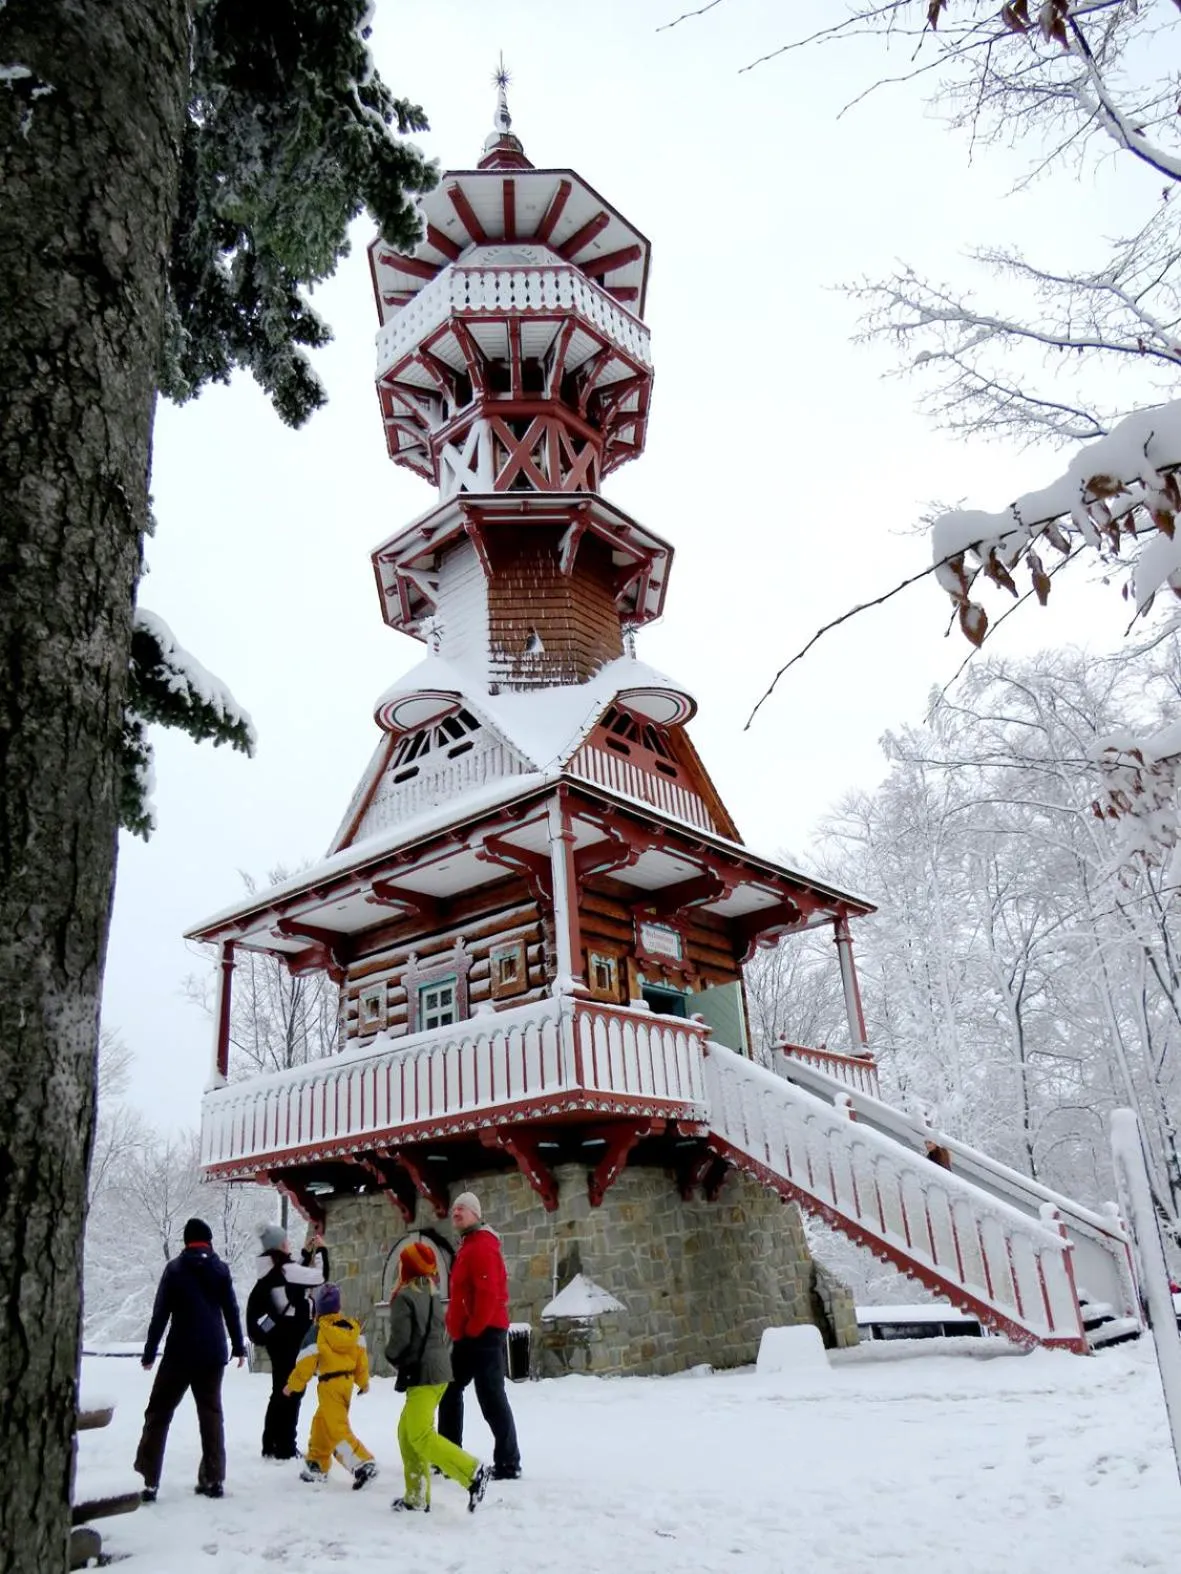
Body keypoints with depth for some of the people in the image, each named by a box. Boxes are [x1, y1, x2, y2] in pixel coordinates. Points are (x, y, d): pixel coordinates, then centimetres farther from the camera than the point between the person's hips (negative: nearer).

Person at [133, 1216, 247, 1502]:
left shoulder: (174, 1269, 0)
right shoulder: (221, 1269, 5)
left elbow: (160, 1314, -3)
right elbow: (231, 1311, 5)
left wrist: (149, 1352, 2)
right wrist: (239, 1347, 13)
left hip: (180, 1352, -2)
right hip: (213, 1353, 2)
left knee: (159, 1413, 8)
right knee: (211, 1413, 11)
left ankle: (150, 1481, 1)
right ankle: (213, 1479, 10)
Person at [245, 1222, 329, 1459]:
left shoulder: (270, 1270, 8)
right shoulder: (285, 1269, -19)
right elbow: (320, 1276, -18)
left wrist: (307, 1252, 18)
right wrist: (321, 1250, -6)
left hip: (277, 1336, 9)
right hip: (292, 1337, -9)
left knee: (281, 1390, 17)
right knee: (292, 1390, -1)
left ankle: (271, 1445, 24)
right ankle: (285, 1447, 3)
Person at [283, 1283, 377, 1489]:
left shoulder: (317, 1331, -14)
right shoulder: (352, 1328, 3)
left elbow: (306, 1363, -11)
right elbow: (361, 1355, 8)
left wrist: (293, 1385, 4)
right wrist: (363, 1380, 22)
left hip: (329, 1385, -7)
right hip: (347, 1382, 8)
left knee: (337, 1428, -8)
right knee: (321, 1424, 23)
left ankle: (363, 1464, -20)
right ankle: (317, 1465, 32)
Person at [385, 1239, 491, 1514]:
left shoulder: (404, 1296, -11)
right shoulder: (430, 1295, 16)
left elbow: (400, 1339, -17)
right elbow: (443, 1334, 18)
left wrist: (392, 1357, 4)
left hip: (423, 1373, -9)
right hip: (437, 1369, 9)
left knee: (420, 1435, -9)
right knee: (407, 1431, 13)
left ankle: (472, 1472, -16)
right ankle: (417, 1497, 15)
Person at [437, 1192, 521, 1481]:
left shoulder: (482, 1246, -14)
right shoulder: (467, 1246, 19)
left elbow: (488, 1294, -23)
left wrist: (473, 1330, -18)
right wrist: (458, 1329, 17)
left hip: (484, 1334, -11)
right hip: (467, 1336, 11)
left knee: (491, 1398, -8)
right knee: (450, 1391, 17)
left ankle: (508, 1463, -3)